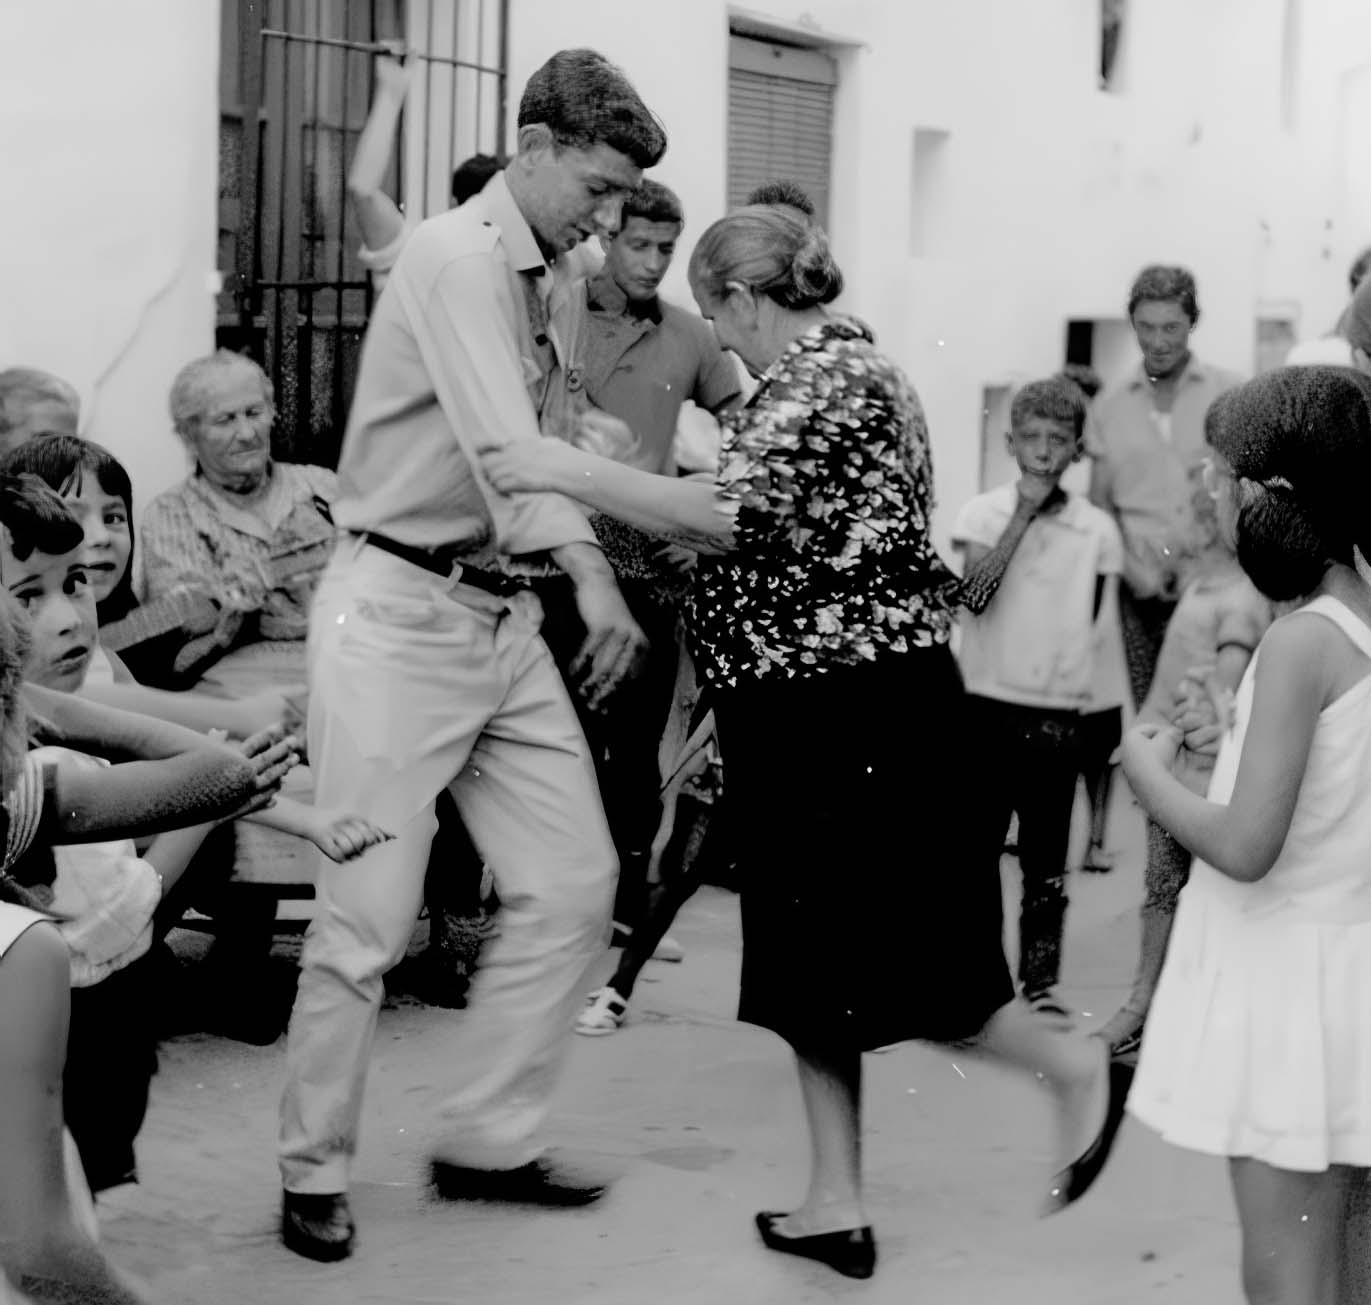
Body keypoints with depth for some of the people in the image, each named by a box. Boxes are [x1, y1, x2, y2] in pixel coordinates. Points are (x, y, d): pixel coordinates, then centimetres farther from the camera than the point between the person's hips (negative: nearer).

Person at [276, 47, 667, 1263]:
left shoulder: (553, 279, 11)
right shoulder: (459, 259, -15)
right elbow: (503, 451, -26)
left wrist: (586, 572, 1)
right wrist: (596, 570, -34)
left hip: (502, 612, 8)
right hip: (400, 611, -8)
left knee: (571, 883, 7)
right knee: (369, 913, -2)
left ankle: (488, 1140, 20)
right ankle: (314, 1173, 14)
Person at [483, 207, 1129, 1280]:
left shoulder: (828, 376, -15)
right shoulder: (837, 368, 17)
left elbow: (735, 516, -26)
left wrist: (572, 473, -22)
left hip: (854, 720, -10)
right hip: (815, 714, 10)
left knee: (884, 958, -2)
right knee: (816, 957, 12)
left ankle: (1075, 1068, 17)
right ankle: (836, 1204, 18)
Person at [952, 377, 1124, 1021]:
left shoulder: (1097, 531, 1)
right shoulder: (983, 513, -1)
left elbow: (1099, 627, 6)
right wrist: (1022, 517, -16)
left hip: (1059, 712, 1)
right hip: (986, 703, -1)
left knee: (1047, 856, 6)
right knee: (975, 844, 5)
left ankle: (1041, 980, 15)